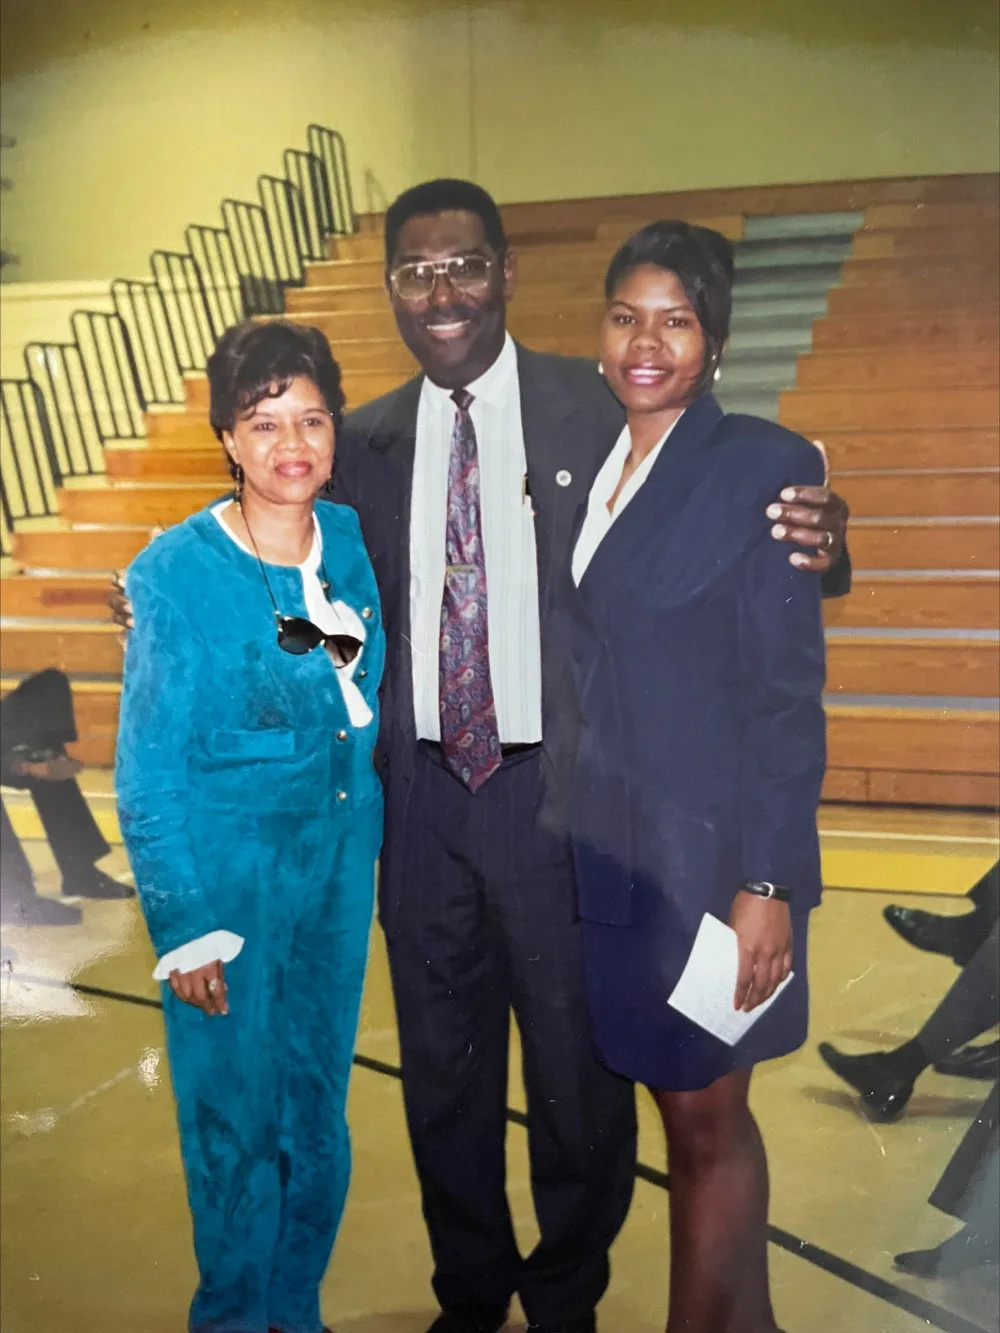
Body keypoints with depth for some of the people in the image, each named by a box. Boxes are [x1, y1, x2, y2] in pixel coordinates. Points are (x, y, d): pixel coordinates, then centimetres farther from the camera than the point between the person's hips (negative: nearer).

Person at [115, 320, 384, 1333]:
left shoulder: (356, 544, -2)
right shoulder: (175, 572, -14)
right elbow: (150, 769, -10)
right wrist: (185, 926, -11)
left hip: (341, 860, 4)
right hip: (229, 872, -4)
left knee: (319, 1104, 17)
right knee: (235, 1117, 10)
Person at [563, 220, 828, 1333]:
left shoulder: (765, 465, -9)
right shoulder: (587, 469, 10)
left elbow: (789, 690, -12)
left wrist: (767, 882, -15)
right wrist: (578, 832, 10)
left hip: (710, 850, -6)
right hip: (610, 845, 6)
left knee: (702, 1120, 8)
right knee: (695, 1106, 17)